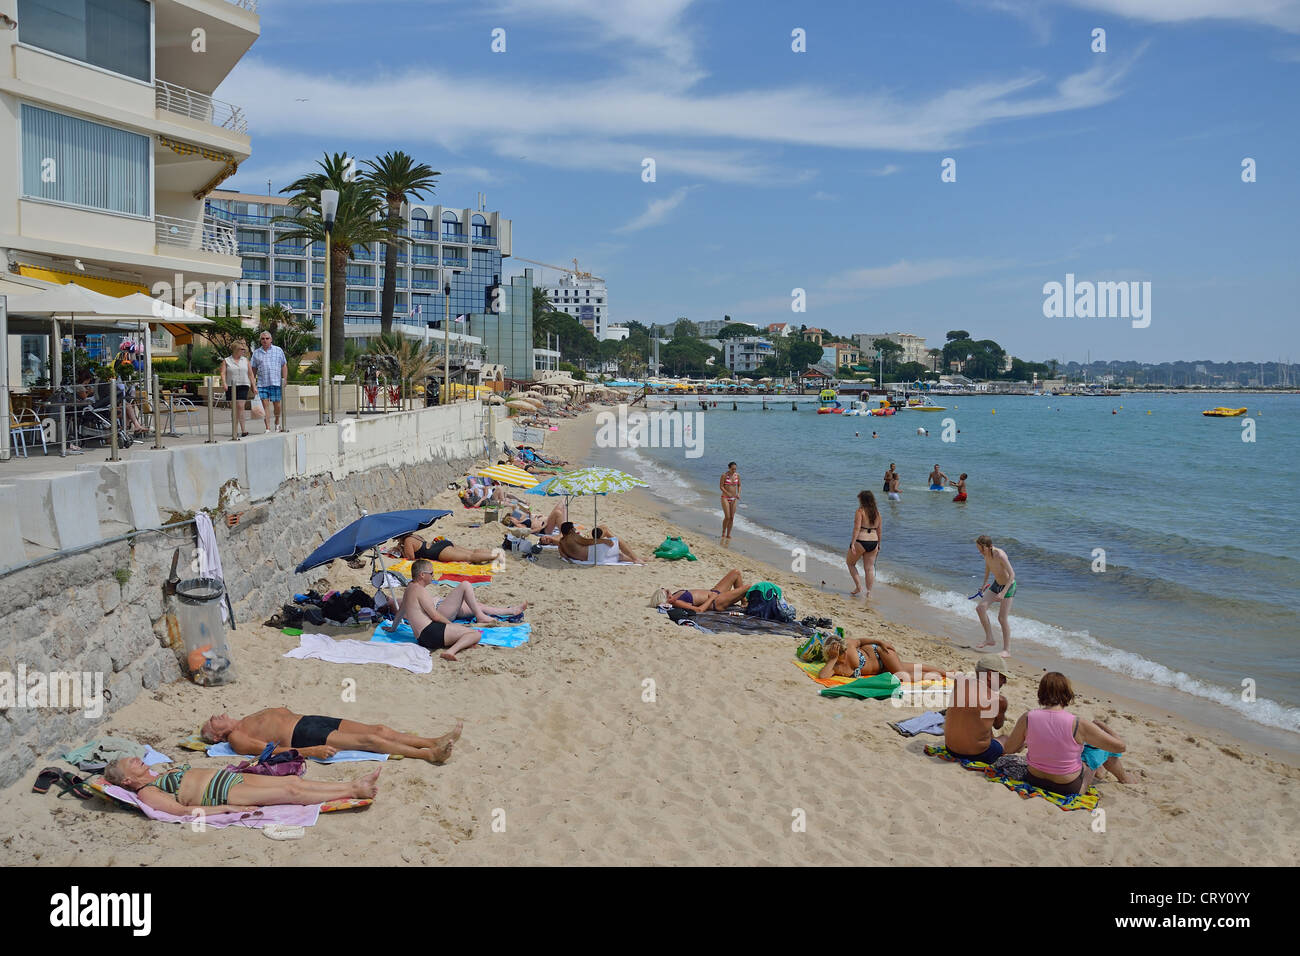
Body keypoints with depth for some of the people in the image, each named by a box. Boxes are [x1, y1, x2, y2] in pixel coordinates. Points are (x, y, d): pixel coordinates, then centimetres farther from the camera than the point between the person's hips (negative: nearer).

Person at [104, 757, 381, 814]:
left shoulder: (164, 775, 22)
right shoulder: (147, 793, -5)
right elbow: (182, 809, -16)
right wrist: (225, 808, -21)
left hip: (227, 776, 9)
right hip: (222, 793, -9)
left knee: (294, 780, -6)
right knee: (292, 792, -16)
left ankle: (354, 785, -10)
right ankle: (353, 792, -15)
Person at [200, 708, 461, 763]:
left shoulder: (249, 720, 26)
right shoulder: (236, 739, -1)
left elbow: (282, 711, 34)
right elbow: (270, 750, -14)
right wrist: (311, 751, -23)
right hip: (302, 737, -9)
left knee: (378, 729, -8)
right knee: (369, 740, -22)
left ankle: (434, 741, -15)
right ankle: (428, 755, -27)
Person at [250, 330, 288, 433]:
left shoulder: (278, 350, 8)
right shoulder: (256, 353, 11)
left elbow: (284, 366, 8)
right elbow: (253, 369, 14)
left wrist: (285, 379, -1)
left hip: (276, 382, -1)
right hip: (262, 383, 1)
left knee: (277, 404, 2)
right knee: (265, 405, -5)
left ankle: (277, 422, 29)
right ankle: (268, 428, -5)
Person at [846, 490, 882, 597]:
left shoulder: (860, 511, -9)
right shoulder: (877, 512, 9)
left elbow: (857, 528, -17)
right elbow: (879, 531, 14)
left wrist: (852, 543, -19)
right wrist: (878, 544, 23)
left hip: (860, 541, -5)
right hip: (873, 542, 6)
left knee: (850, 563, 16)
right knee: (869, 568, 9)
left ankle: (858, 586, 10)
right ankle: (869, 592, 7)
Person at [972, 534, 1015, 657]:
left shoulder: (1000, 555, -30)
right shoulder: (986, 553, -7)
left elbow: (1012, 575, -30)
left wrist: (1003, 593, -36)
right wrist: (985, 582, 24)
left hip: (1008, 586, -7)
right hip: (996, 585, 7)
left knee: (1002, 618, -7)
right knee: (980, 608, -5)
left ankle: (1007, 650, 3)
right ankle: (989, 639, 5)